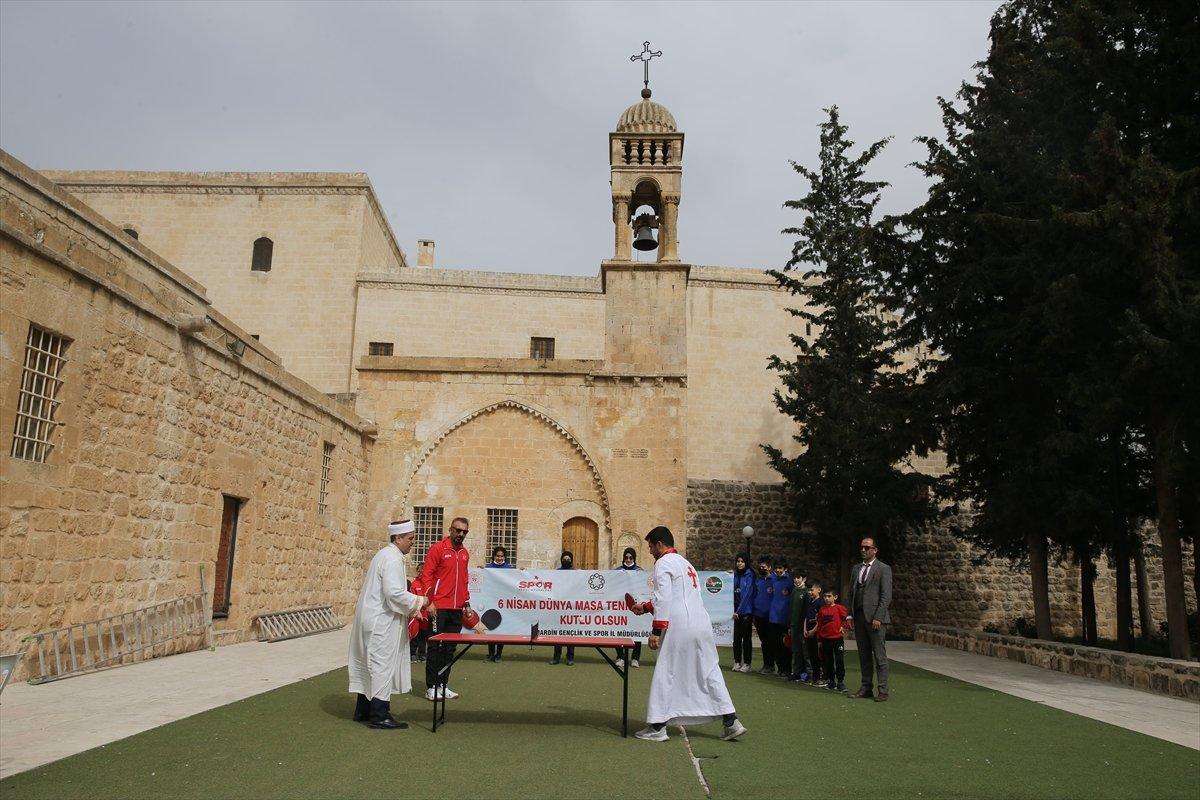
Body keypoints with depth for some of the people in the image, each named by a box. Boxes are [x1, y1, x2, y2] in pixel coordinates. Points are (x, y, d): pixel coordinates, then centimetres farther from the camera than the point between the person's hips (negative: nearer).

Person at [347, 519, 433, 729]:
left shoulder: (385, 555, 16)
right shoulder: (392, 559, -17)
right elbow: (394, 593, -25)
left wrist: (410, 609, 16)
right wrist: (418, 602, -11)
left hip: (373, 619, 11)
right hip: (381, 622, -11)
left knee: (371, 665, 16)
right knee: (382, 665, -4)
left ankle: (363, 710, 25)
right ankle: (379, 715, 3)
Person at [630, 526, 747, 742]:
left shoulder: (664, 563, -3)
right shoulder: (685, 563, 24)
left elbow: (664, 598, -13)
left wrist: (656, 630, -14)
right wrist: (645, 607, 34)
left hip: (679, 627, -8)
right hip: (702, 624, 8)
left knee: (665, 674, 1)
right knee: (710, 672, 12)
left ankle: (657, 727, 6)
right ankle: (731, 722, 12)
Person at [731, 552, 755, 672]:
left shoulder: (749, 575, -6)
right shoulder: (734, 575, 10)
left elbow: (747, 593, -12)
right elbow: (732, 592, 11)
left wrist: (739, 611, -14)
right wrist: (732, 610, 1)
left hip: (746, 611, -5)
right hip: (736, 611, 5)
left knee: (747, 638, 3)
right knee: (736, 637, 6)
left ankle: (746, 664, 9)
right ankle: (737, 662, 13)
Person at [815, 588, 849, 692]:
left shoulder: (839, 608, -6)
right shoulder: (822, 609, 6)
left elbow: (848, 617, -3)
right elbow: (819, 625, 10)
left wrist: (843, 626, -6)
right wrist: (819, 639, 10)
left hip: (837, 638, -4)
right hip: (825, 639, 4)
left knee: (839, 661, -3)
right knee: (828, 661, 10)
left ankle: (840, 682, 3)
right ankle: (831, 681, 20)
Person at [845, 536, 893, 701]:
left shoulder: (883, 569, -2)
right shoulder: (856, 569, 17)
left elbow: (886, 596, -8)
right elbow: (851, 593, 18)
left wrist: (878, 618, -15)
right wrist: (849, 615, 8)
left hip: (875, 618, -6)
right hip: (859, 618, 6)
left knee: (879, 656, -3)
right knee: (864, 655, 10)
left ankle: (883, 691, 2)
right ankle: (866, 688, 17)